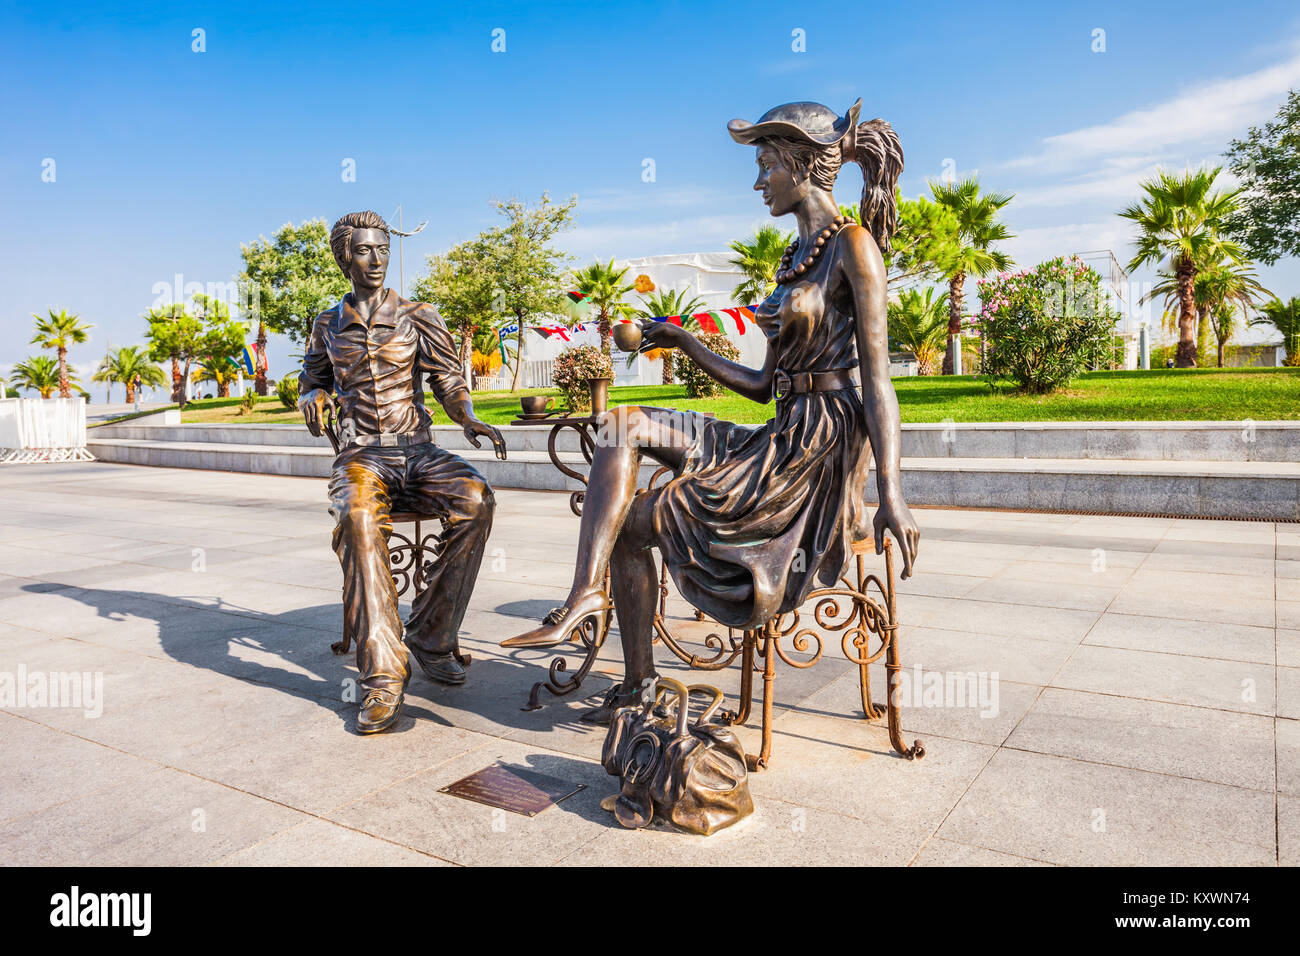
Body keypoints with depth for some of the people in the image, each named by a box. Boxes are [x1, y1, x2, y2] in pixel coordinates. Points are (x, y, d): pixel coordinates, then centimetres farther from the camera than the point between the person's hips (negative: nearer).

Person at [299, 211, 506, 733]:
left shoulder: (418, 316, 8)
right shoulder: (328, 323, 15)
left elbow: (448, 380, 5)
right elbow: (313, 377, 29)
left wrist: (470, 420, -16)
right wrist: (311, 396, 3)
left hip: (418, 451, 0)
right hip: (361, 456, 0)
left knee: (475, 499, -34)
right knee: (357, 514, -38)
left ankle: (431, 636, -20)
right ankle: (382, 675, -38)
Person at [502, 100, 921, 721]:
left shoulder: (853, 245, -7)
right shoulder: (798, 258, 18)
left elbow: (876, 381, -15)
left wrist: (891, 496, -22)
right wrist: (684, 343, 18)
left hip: (822, 455, -8)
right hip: (778, 442, 8)